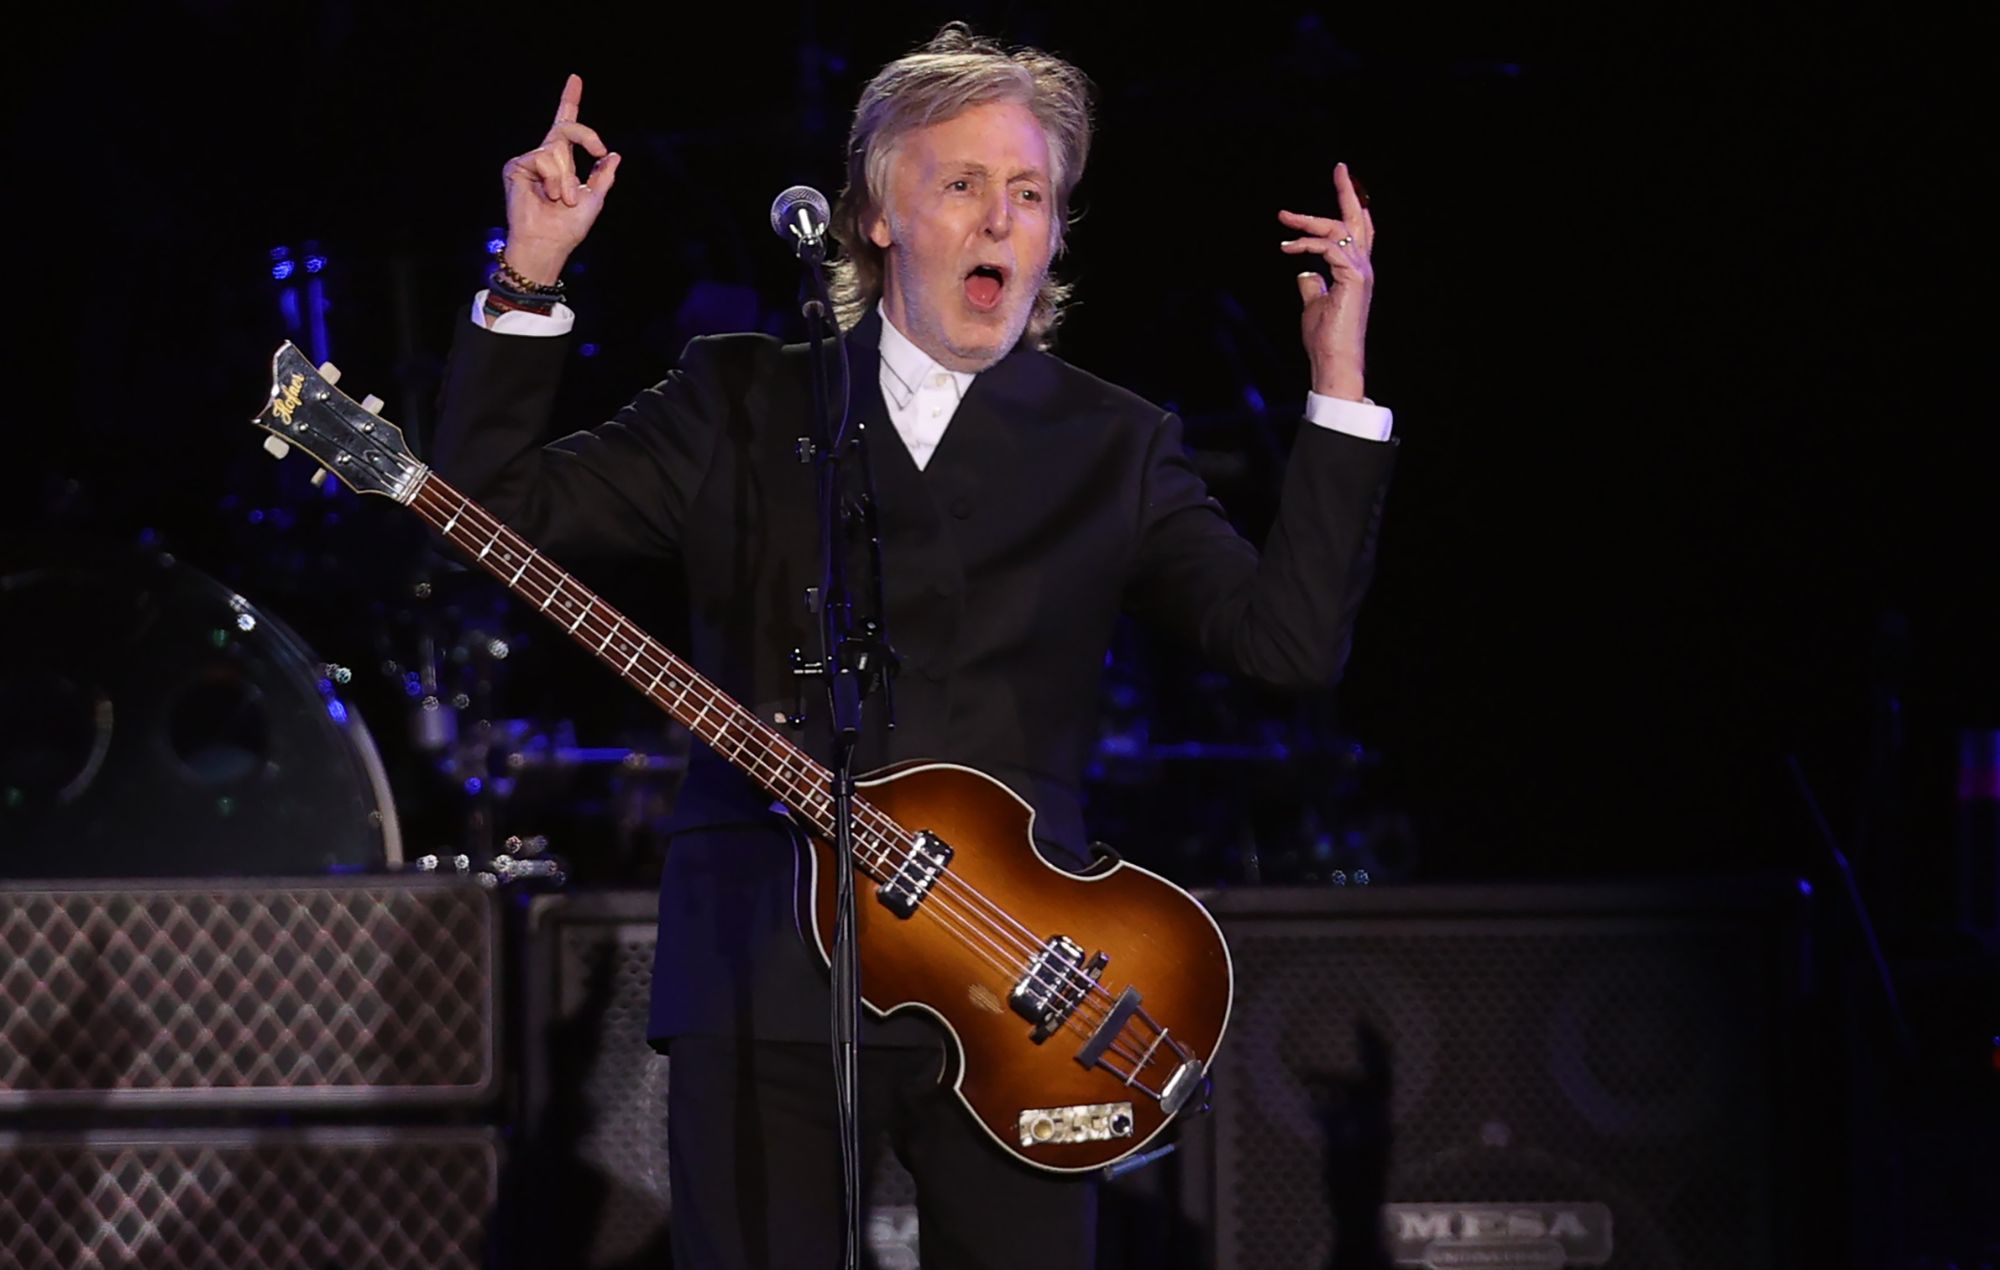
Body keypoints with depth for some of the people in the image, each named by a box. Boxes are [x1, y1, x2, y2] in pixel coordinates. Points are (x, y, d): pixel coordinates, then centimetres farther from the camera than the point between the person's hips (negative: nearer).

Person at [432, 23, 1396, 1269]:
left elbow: (1293, 636, -1)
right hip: (763, 976, 0)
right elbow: (497, 501, 6)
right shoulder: (740, 404, 10)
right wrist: (530, 278, -4)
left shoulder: (1111, 448, 10)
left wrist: (1338, 377, -7)